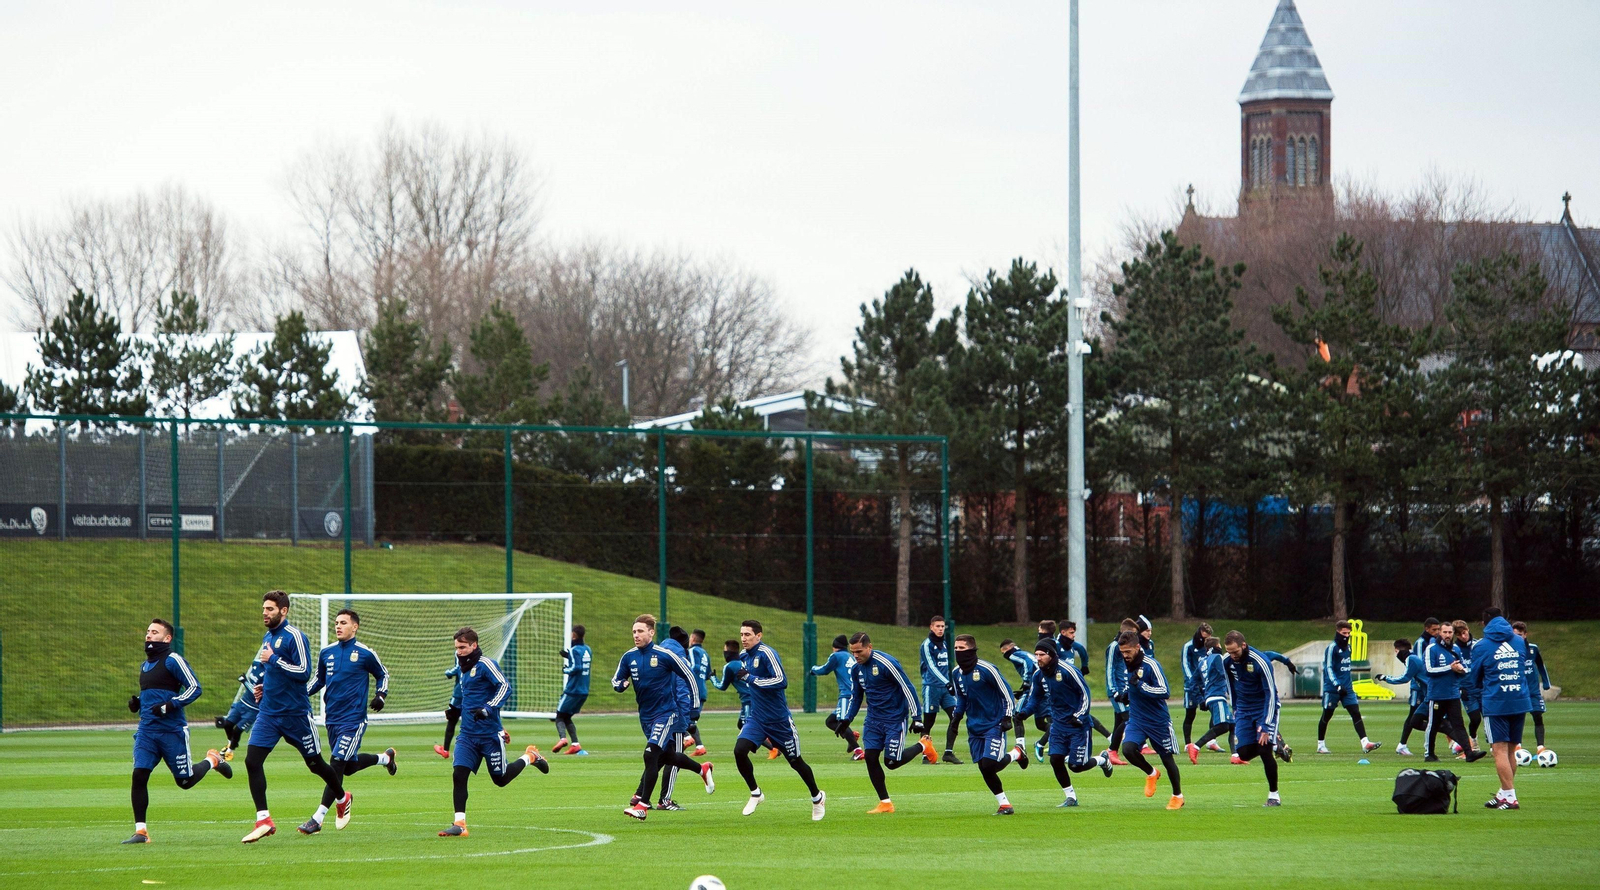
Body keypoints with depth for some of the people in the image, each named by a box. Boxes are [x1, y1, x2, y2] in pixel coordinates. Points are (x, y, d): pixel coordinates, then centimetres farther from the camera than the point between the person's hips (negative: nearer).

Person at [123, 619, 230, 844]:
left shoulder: (173, 661, -8)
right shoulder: (145, 665, 17)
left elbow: (194, 688, -12)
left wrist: (169, 706, -21)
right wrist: (136, 702, 9)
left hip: (172, 730, -6)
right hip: (146, 730, 6)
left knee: (185, 781, 3)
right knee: (139, 775, -10)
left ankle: (213, 760, 34)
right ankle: (141, 831, -8)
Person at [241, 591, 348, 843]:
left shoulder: (294, 636, -13)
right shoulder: (267, 639, 13)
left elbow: (304, 672, -20)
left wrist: (273, 660, -21)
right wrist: (264, 686, 11)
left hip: (295, 714, -7)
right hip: (269, 713, 7)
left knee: (315, 763, 8)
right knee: (252, 760, -12)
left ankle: (342, 798, 37)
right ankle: (263, 820, -12)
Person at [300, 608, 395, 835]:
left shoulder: (365, 654, -5)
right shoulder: (326, 653, 8)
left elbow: (383, 675, 10)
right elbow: (319, 681, 21)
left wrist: (381, 695, -7)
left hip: (354, 719, -6)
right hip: (332, 719, 6)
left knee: (338, 764, -15)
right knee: (349, 766, 13)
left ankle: (318, 818, -16)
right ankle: (385, 758, 43)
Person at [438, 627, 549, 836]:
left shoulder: (485, 664, -12)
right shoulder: (464, 667, 13)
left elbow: (505, 686, -23)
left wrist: (488, 710, -31)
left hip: (489, 734, -7)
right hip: (468, 735, 7)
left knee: (500, 779, 5)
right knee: (458, 774, -11)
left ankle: (530, 757, 31)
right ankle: (459, 824, -11)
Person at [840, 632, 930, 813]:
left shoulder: (886, 663, -19)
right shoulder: (856, 668, 3)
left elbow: (907, 688, -16)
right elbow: (855, 696, 17)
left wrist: (917, 718, -18)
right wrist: (846, 720, 6)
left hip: (895, 719, -7)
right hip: (873, 720, 7)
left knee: (891, 762, -8)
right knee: (870, 757, -6)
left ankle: (923, 746, 19)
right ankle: (885, 803, 4)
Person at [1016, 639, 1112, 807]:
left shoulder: (1068, 670, -19)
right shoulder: (1038, 676, 0)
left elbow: (1085, 692, -13)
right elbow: (1034, 698, 10)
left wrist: (1079, 716, -19)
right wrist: (1024, 711, -9)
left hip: (1078, 724, -6)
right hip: (1058, 723, 6)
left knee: (1076, 766, -7)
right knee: (1056, 760, -5)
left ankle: (1103, 760, 25)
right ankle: (1071, 798, 11)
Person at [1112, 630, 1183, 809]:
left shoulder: (1151, 665, -21)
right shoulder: (1127, 662, -1)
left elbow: (1165, 692, -25)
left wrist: (1140, 685, -32)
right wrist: (1126, 692, 7)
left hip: (1158, 721, -5)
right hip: (1136, 719, 5)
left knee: (1167, 758, 7)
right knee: (1128, 749, -20)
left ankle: (1178, 796, 28)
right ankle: (1151, 774, 9)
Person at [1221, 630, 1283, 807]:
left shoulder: (1260, 662, -24)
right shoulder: (1228, 663, -6)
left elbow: (1271, 694, -22)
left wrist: (1266, 727, -26)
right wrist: (1236, 710, 16)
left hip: (1264, 707, -5)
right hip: (1244, 710, 5)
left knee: (1264, 750, -16)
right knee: (1243, 754, -4)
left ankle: (1273, 795, -3)